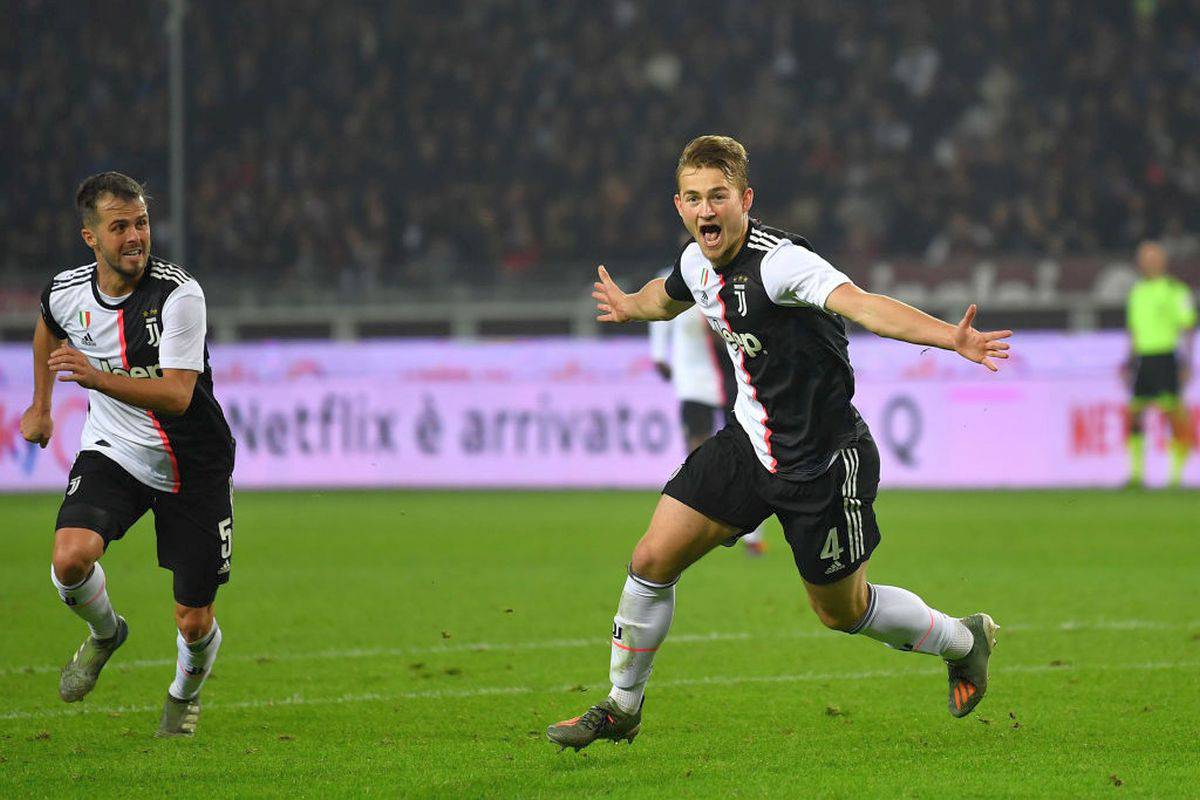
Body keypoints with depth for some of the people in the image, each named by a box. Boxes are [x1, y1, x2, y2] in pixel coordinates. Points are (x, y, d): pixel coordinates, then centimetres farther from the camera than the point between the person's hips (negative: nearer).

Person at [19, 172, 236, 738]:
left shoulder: (179, 294, -22)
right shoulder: (66, 292, -7)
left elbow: (176, 395, -31)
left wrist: (95, 377, -43)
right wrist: (40, 406, 27)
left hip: (193, 467, -2)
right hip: (113, 453, 2)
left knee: (195, 623, 1)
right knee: (71, 558, -27)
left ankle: (185, 692, 38)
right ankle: (104, 633, 8)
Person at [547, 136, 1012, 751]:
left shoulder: (780, 261, -27)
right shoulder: (697, 262, -2)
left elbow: (860, 304, -43)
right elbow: (668, 296, 25)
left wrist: (951, 337, -59)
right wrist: (626, 306, 47)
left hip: (824, 463, -6)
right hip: (749, 444, 6)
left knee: (843, 612, 10)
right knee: (652, 561, -1)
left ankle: (964, 639, 38)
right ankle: (621, 707, 19)